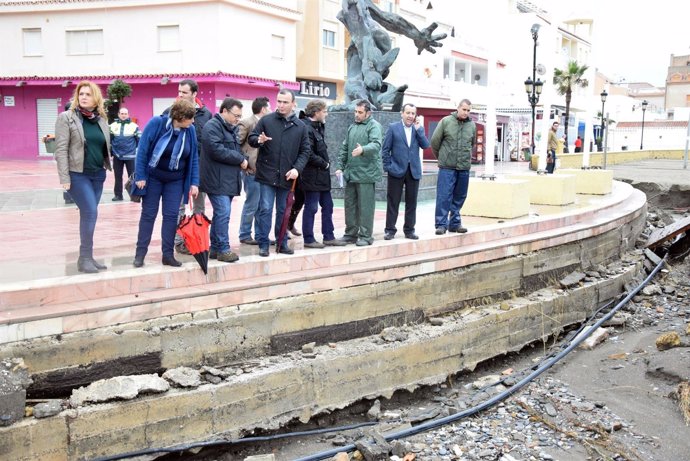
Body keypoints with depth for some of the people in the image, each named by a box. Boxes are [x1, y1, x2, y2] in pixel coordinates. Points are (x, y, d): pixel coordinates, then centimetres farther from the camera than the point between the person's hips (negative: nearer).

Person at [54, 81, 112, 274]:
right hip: (77, 174, -5)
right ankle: (85, 258, -4)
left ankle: (86, 257, 16)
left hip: (98, 174, 5)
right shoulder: (66, 117, -5)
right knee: (90, 213, -13)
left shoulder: (101, 119, 11)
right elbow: (61, 149, -10)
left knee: (87, 214, 9)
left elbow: (106, 147, 17)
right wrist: (64, 177, -15)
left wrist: (107, 168, 11)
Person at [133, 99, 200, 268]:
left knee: (171, 215, 2)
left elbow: (194, 158, -2)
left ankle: (168, 254, 9)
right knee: (148, 214, 4)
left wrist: (194, 183, -6)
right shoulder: (156, 123, -19)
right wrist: (140, 176, -17)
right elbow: (142, 150, -16)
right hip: (153, 177, -3)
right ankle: (140, 253, 11)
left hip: (175, 180, 3)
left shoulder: (190, 130, -9)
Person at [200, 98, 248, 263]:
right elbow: (217, 150, -21)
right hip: (217, 180, -9)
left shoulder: (230, 128, 21)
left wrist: (243, 160, 3)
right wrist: (240, 159, -13)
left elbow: (235, 150, 25)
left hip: (228, 179, 9)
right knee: (223, 213, -12)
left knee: (221, 214, 11)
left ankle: (215, 248, 17)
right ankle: (223, 249, -7)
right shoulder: (212, 126, -10)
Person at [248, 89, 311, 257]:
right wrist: (259, 140, -21)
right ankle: (263, 244, 4)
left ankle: (282, 243, 22)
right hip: (267, 174, -2)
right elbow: (251, 138, 3)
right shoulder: (266, 120, 0)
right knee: (265, 209, -4)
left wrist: (297, 168, -7)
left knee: (283, 210, 12)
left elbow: (305, 151, 8)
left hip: (287, 176, 3)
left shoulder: (300, 126, 6)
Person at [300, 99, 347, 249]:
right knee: (311, 208, 0)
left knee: (327, 206, 13)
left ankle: (328, 236, 22)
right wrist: (324, 164, -13)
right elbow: (309, 154, -24)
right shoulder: (307, 129, -17)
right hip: (312, 176, -10)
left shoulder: (318, 127, 14)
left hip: (322, 176, 10)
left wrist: (326, 164, 5)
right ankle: (308, 239, 9)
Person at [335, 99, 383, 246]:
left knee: (365, 206, -2)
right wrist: (340, 167, 13)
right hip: (350, 173, 7)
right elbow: (344, 148, 21)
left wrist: (363, 149, -39)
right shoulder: (352, 127, 18)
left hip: (366, 173, -7)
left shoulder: (374, 126, -4)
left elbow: (376, 145, -21)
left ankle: (365, 236, 6)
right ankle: (351, 234, 20)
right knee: (350, 205, 11)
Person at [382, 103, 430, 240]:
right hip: (397, 170, -3)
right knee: (393, 202, 1)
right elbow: (385, 149, 1)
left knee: (411, 202, 7)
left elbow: (425, 145, -4)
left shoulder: (419, 129, 10)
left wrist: (418, 129, -9)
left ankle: (409, 230, 16)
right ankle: (390, 230, 8)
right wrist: (387, 166, -6)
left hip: (414, 171, 3)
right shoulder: (393, 127, 1)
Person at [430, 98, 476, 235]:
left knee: (459, 197, 9)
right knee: (444, 196, -6)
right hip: (447, 167, -4)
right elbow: (435, 141, 4)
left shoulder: (472, 125, 8)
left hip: (464, 167, 4)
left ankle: (455, 223, 19)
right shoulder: (446, 121, -2)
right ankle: (441, 224, -1)